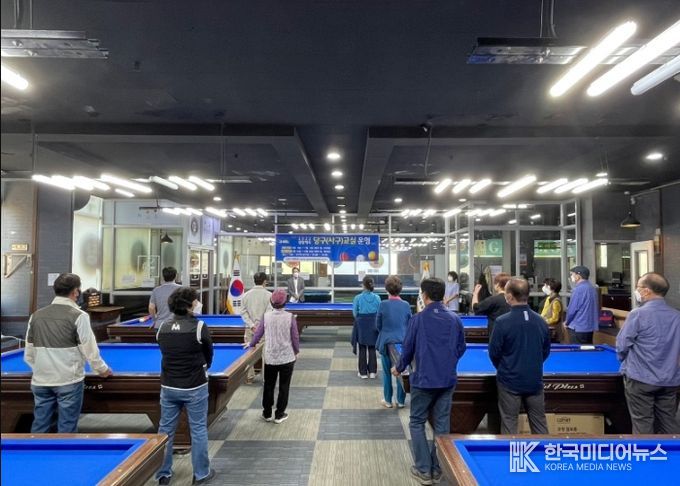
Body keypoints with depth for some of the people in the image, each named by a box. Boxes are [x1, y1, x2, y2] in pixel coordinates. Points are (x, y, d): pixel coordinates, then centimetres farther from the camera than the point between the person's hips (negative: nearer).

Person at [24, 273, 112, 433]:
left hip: (40, 381, 5)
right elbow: (89, 349, -9)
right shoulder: (78, 316, -11)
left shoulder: (36, 315, 5)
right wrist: (102, 369, 6)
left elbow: (29, 353, 11)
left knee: (39, 427, 14)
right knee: (66, 429, 4)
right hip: (69, 381, -5)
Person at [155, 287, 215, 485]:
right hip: (195, 388, -4)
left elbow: (165, 353, 10)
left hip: (168, 387, 5)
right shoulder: (199, 327, -16)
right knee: (198, 430, 9)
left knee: (165, 430, 15)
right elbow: (209, 355, -2)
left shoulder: (162, 327, -2)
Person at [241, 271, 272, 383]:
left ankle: (249, 377, 19)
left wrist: (251, 325, -3)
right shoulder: (269, 295, -9)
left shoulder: (246, 294, 2)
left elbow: (243, 312, -1)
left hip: (250, 328, 3)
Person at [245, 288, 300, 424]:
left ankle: (267, 413, 26)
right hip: (287, 358, -2)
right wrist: (297, 351, 10)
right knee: (284, 386, 10)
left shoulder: (266, 315, -6)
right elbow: (295, 337, -7)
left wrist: (250, 344, 23)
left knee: (268, 385, 16)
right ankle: (279, 414, 16)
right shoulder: (290, 317, -12)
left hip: (270, 358, 2)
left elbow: (258, 333, 5)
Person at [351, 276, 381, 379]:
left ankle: (363, 372, 15)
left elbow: (355, 313, -3)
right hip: (373, 325, 2)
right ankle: (372, 371, 17)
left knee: (362, 349, 9)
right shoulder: (377, 298, -7)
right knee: (372, 348, 12)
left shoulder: (358, 298, -12)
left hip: (361, 325, -1)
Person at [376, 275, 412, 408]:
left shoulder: (383, 305, -13)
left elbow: (378, 325, -1)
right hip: (403, 342, 2)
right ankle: (401, 401, 20)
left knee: (387, 372, 12)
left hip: (386, 342, -1)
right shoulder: (406, 305, -7)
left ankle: (388, 400, 21)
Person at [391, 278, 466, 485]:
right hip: (448, 380, 4)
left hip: (423, 379, -3)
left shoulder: (418, 319, -11)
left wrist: (399, 368, 15)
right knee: (442, 424, 12)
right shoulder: (455, 319, 0)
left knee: (416, 422, 11)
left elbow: (408, 349, -3)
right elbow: (461, 348, 9)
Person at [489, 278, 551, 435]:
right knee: (540, 424, 15)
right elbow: (546, 352, 9)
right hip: (535, 381, 4)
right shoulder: (541, 321, -2)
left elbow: (494, 353, -8)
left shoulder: (502, 322, -17)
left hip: (510, 381, -4)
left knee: (509, 424, 7)